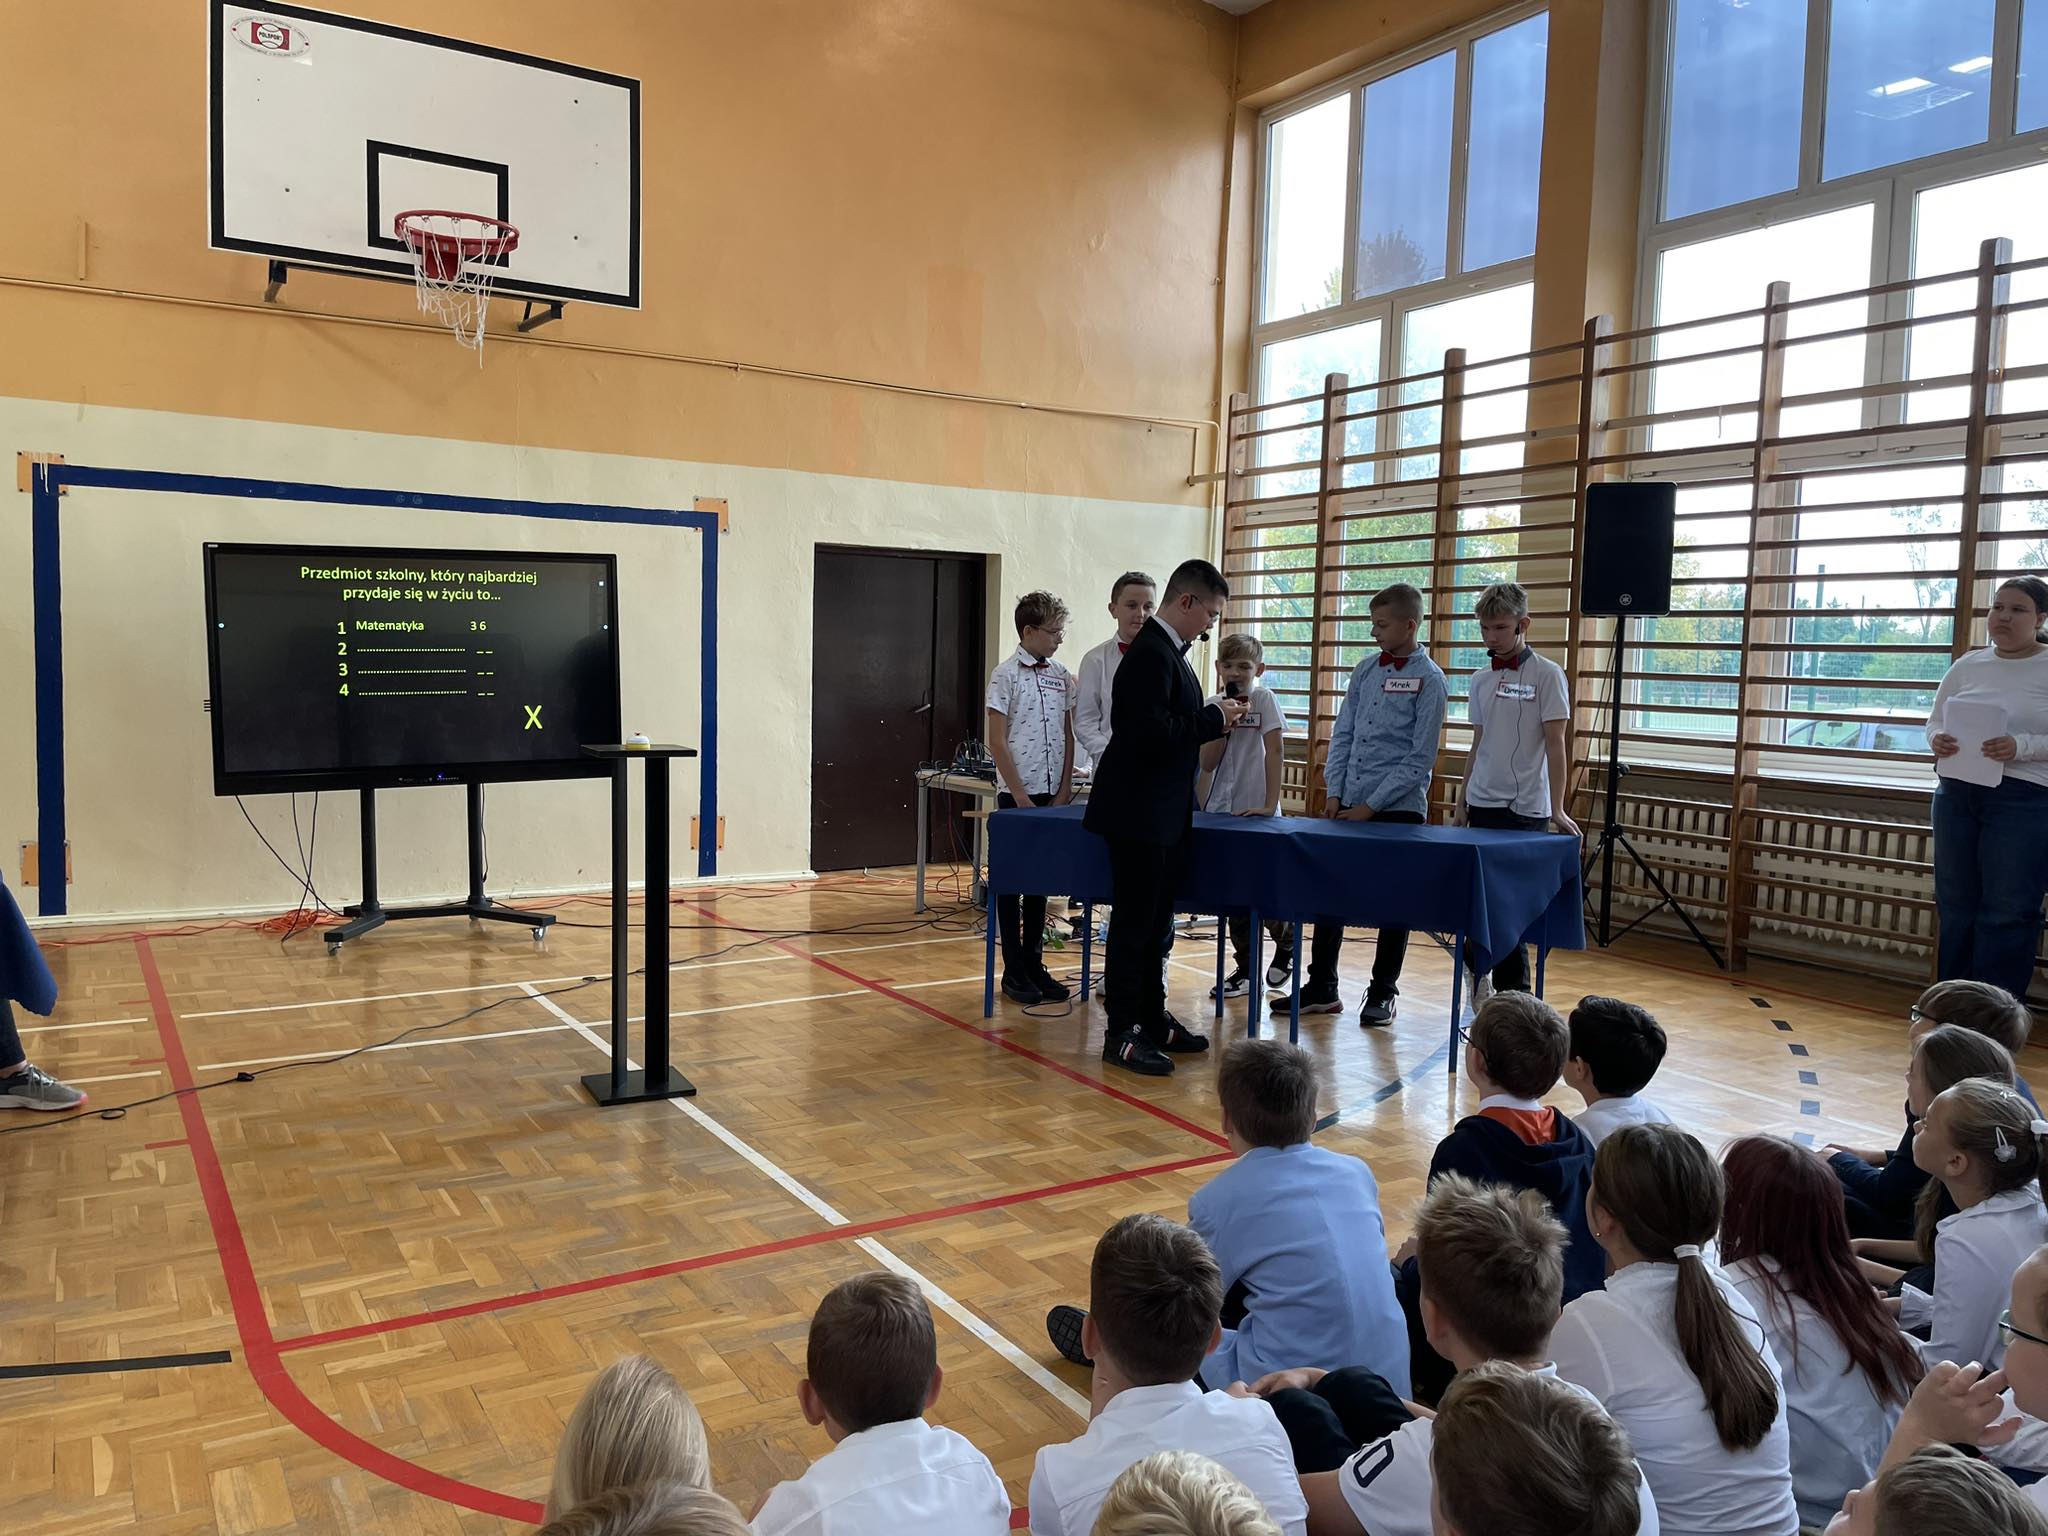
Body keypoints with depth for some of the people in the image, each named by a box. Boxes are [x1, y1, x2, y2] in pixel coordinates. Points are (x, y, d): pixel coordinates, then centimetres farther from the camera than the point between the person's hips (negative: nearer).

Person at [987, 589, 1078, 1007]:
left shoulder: (1062, 676, 8)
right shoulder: (1006, 674, -7)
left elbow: (1068, 736, 12)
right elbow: (997, 741, -10)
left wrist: (1064, 788, 3)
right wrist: (1020, 795, -12)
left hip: (1053, 795, 5)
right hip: (1016, 795, -5)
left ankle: (1034, 964, 20)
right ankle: (1014, 972, 10)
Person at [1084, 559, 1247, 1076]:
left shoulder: (1167, 651, 14)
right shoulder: (1150, 654, -18)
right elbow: (1151, 733, -27)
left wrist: (1215, 719, 5)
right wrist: (1215, 717, -16)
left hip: (1164, 815, 10)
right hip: (1140, 814, -10)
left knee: (1155, 923, 17)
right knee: (1134, 925, -2)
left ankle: (1153, 1019, 28)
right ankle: (1121, 1035, 7)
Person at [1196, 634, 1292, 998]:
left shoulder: (1264, 700, -5)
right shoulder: (1213, 706, 5)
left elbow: (1273, 750, -10)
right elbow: (1208, 764, -2)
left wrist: (1270, 804, -17)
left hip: (1256, 814, -4)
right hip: (1221, 811, 4)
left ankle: (1286, 944, 26)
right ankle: (1245, 970, 18)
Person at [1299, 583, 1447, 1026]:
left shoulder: (1428, 679, -8)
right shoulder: (1365, 670, 7)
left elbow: (1421, 758, -11)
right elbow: (1342, 735, 11)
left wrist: (1371, 806, -13)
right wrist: (1333, 793, 1)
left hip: (1398, 808, -5)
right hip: (1347, 805, 5)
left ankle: (1382, 993, 18)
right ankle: (1321, 988, 19)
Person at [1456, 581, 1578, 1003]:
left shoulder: (1546, 674, -5)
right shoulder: (1481, 680, 11)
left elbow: (1555, 743, -8)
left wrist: (1556, 808, -13)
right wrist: (1463, 799, 16)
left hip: (1525, 809, -5)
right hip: (1481, 805, 5)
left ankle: (1513, 992, 5)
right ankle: (1480, 967, 21)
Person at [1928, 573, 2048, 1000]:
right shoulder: (1967, 665, 9)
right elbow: (1934, 721, 14)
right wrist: (1937, 739, -7)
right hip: (1956, 793, 5)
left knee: (2007, 912, -2)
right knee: (1955, 905, 12)